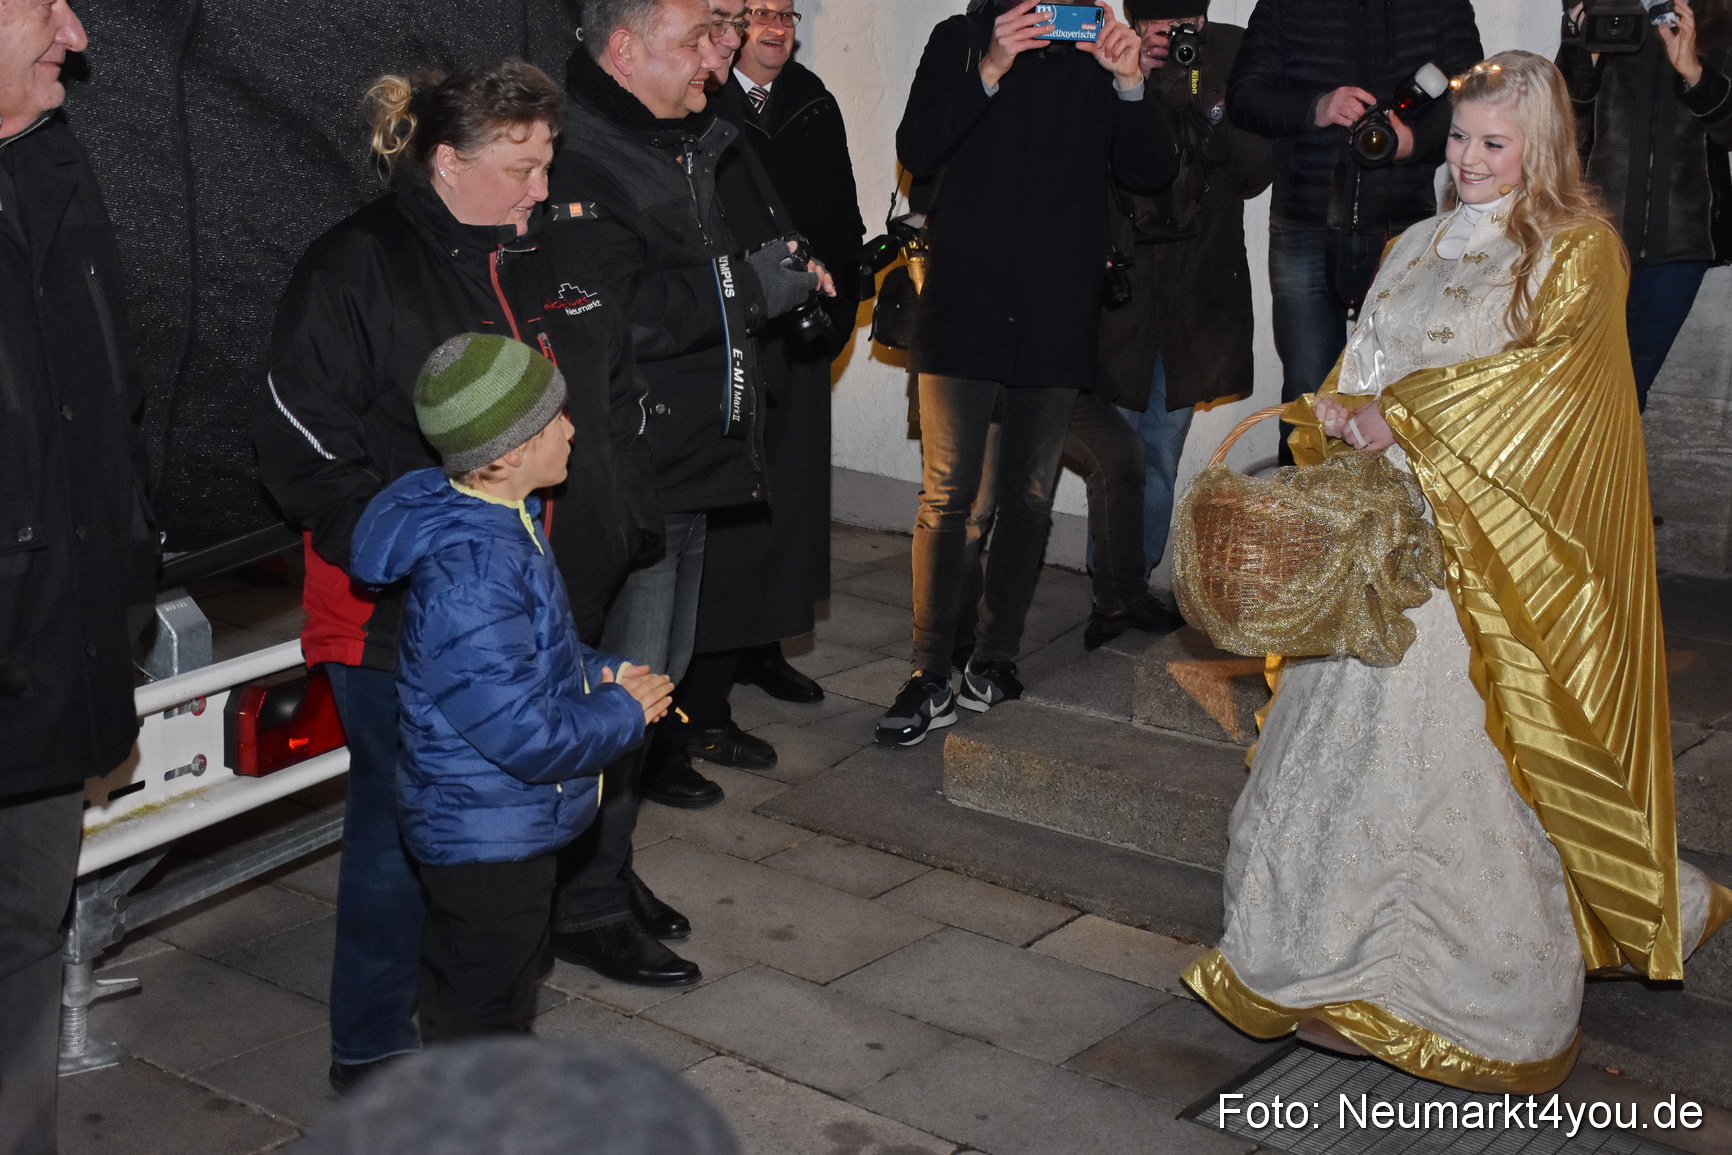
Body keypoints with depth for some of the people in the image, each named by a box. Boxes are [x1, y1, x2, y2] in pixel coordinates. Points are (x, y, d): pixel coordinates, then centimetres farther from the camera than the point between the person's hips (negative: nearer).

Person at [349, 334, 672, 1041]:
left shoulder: (499, 523, 2)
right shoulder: (468, 578, -31)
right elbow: (528, 736, -31)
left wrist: (599, 672, 1)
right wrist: (624, 712, -15)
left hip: (506, 827, 10)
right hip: (486, 841, -10)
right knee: (481, 1019, 7)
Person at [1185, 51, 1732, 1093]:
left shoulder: (1579, 251, -1)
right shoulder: (1419, 247, 18)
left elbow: (1545, 372, -13)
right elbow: (1364, 363, 19)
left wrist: (1403, 416, -14)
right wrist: (1342, 411, -4)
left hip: (1493, 546, -6)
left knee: (1460, 746, -6)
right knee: (1353, 729, 5)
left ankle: (1492, 990, 7)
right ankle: (1323, 954, 17)